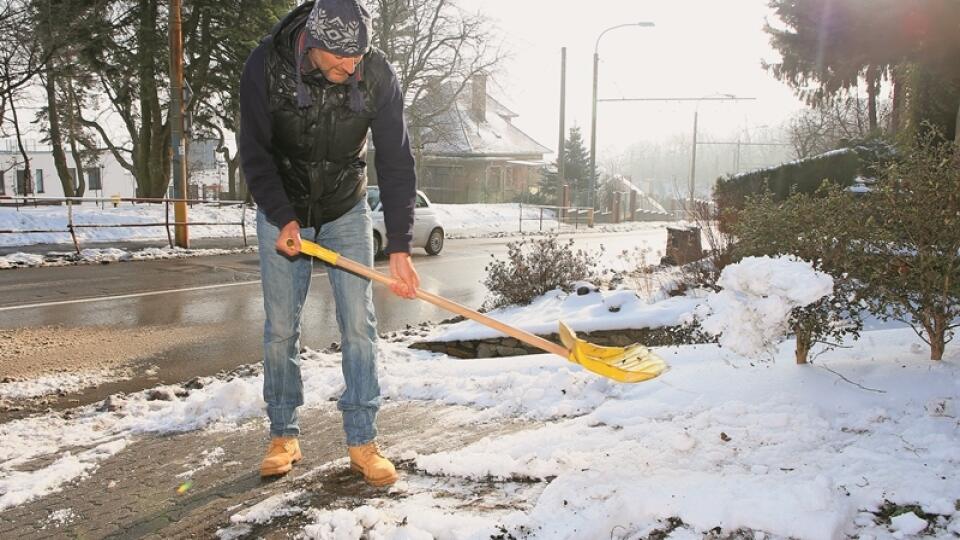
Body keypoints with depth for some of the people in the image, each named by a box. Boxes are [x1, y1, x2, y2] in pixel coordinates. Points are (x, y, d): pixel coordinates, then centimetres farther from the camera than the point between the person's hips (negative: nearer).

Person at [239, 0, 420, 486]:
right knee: (280, 329, 2)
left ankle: (362, 443, 6)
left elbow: (396, 164, -20)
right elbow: (254, 152, -12)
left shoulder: (378, 75, -20)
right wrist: (282, 218, -24)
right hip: (281, 214, 0)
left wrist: (399, 248, -26)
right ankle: (283, 437, 18)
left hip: (347, 213, 1)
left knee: (358, 326, -4)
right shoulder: (266, 65, -21)